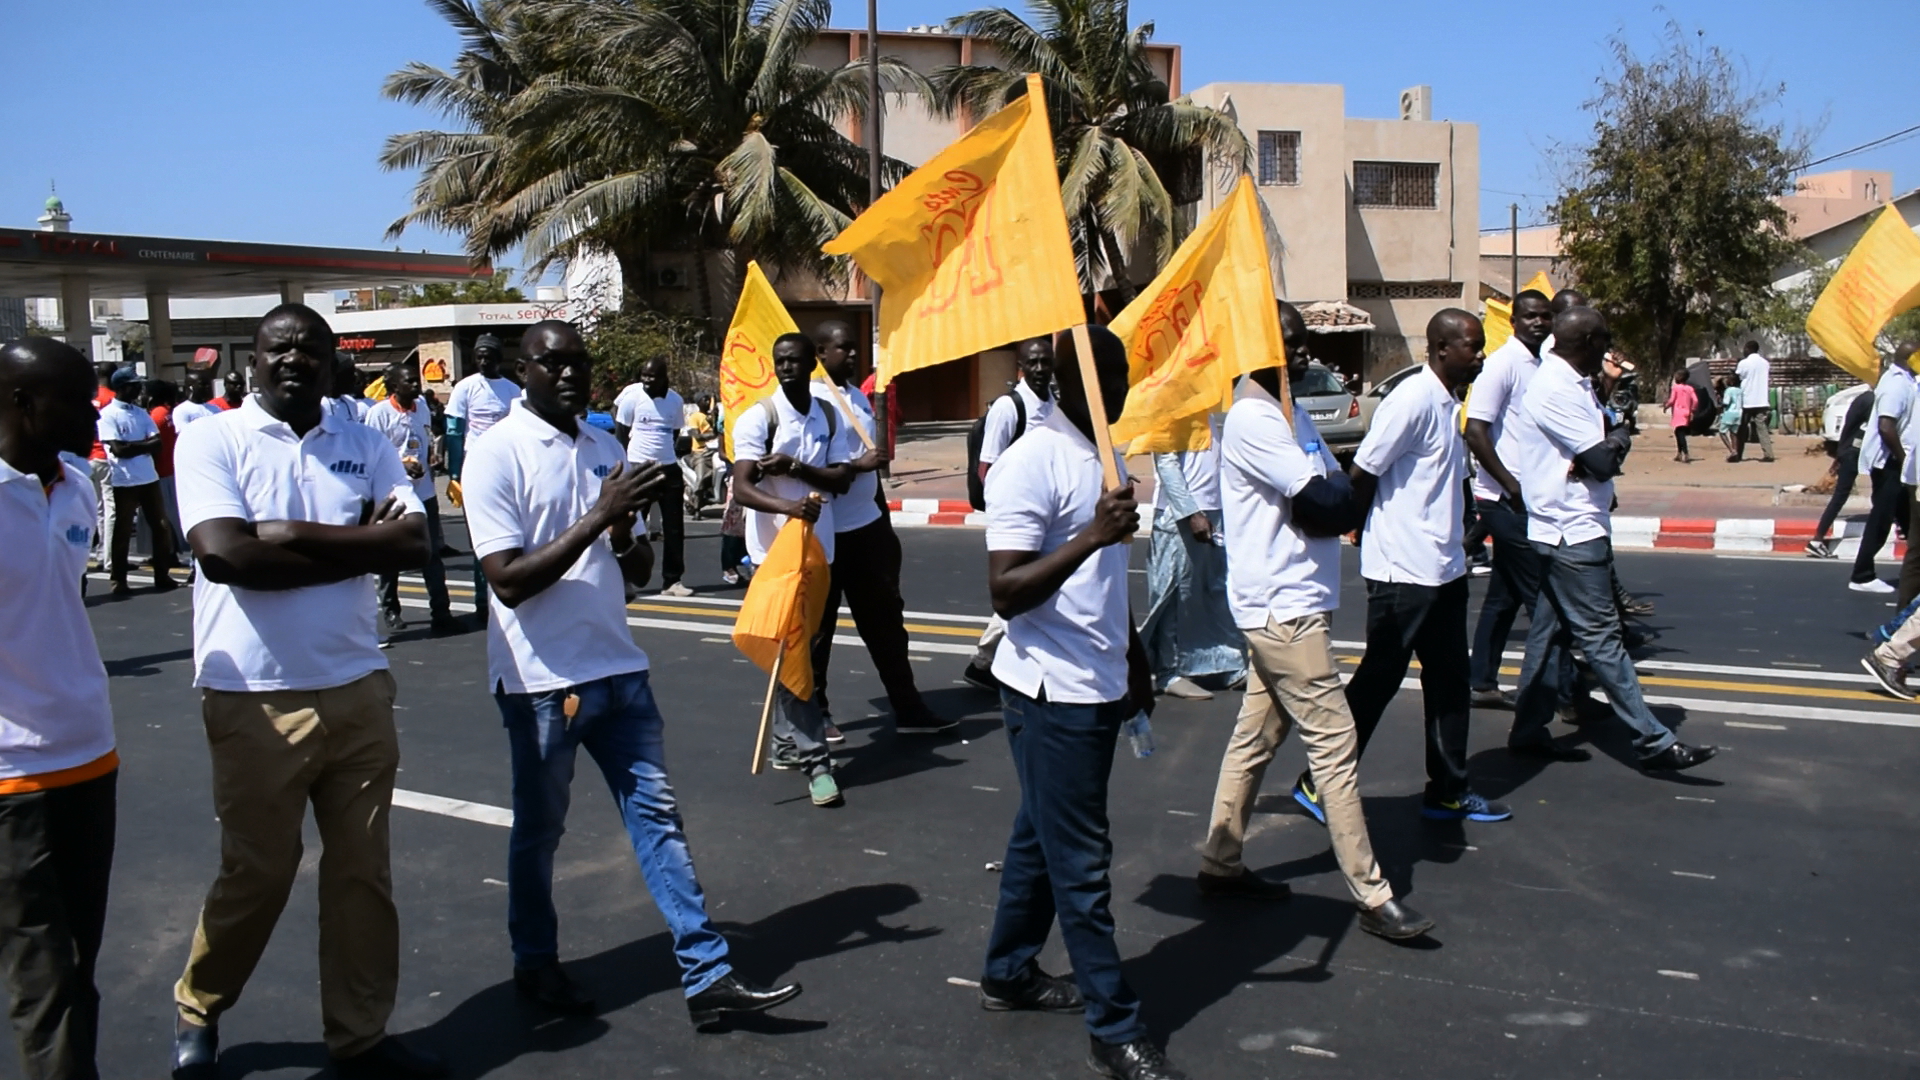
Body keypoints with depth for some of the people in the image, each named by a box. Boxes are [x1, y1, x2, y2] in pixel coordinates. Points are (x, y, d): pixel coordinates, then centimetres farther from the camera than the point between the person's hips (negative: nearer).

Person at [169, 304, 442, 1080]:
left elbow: (413, 544, -7)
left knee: (362, 871, 10)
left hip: (358, 690, 4)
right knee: (256, 873, 8)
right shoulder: (211, 441, -4)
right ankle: (198, 1008, 36)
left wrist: (291, 534, -15)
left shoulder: (366, 444, 6)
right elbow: (224, 552, -19)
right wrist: (358, 544, -12)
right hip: (254, 698, -3)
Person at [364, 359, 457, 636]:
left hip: (424, 493, 5)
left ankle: (440, 612, 7)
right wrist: (402, 465, -23)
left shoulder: (422, 406, 7)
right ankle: (389, 611, 23)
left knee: (433, 553, 4)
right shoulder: (378, 413, -12)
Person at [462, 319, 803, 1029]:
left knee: (655, 814, 5)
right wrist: (597, 517, -24)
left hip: (616, 669, 6)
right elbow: (509, 581, -19)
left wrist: (625, 530, -12)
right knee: (539, 830, 11)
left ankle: (707, 976, 9)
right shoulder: (496, 456, -11)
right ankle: (535, 968, 32)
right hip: (541, 678, -5)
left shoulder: (605, 447, 9)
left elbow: (638, 571, 11)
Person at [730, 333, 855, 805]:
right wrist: (788, 506, -37)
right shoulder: (758, 418, -9)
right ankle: (814, 760, -7)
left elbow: (843, 479, 0)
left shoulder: (828, 418, 8)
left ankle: (787, 745, 26)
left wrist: (796, 468, -17)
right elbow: (742, 488, -18)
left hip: (819, 547, 6)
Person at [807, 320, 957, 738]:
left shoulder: (860, 397, 13)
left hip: (868, 526, 8)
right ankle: (814, 711, 20)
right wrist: (857, 465, -25)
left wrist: (884, 521, 20)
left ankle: (907, 708, 18)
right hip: (828, 532, -8)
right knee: (819, 624, 6)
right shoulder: (813, 401, -13)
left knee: (886, 618, 11)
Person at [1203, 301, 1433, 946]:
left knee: (1255, 736, 14)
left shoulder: (1291, 413, 16)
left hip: (1289, 605, 10)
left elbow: (1345, 502, 9)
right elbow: (1327, 503, -22)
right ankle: (1371, 897, 1)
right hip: (1281, 608, -10)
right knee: (1335, 741, -6)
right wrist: (1332, 499, -2)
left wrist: (1326, 502, -11)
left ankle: (1220, 864, 25)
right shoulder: (1252, 420, -16)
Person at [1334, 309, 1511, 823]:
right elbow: (1361, 474, -17)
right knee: (1376, 683, 0)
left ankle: (1448, 792, 26)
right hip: (1404, 571, -9)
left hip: (1443, 569, 9)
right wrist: (1374, 530, -3)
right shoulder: (1413, 400, -17)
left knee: (1449, 683, 14)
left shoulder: (1448, 404, 13)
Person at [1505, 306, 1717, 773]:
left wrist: (1610, 443, -10)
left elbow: (1595, 454, 12)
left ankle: (1528, 733, 18)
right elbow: (1604, 462, -20)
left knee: (1551, 632, 12)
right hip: (1571, 532, -10)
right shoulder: (1556, 391, -18)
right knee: (1601, 636, -6)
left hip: (1564, 530, 10)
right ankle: (1654, 742, -2)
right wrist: (1621, 437, 0)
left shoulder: (1570, 384, 15)